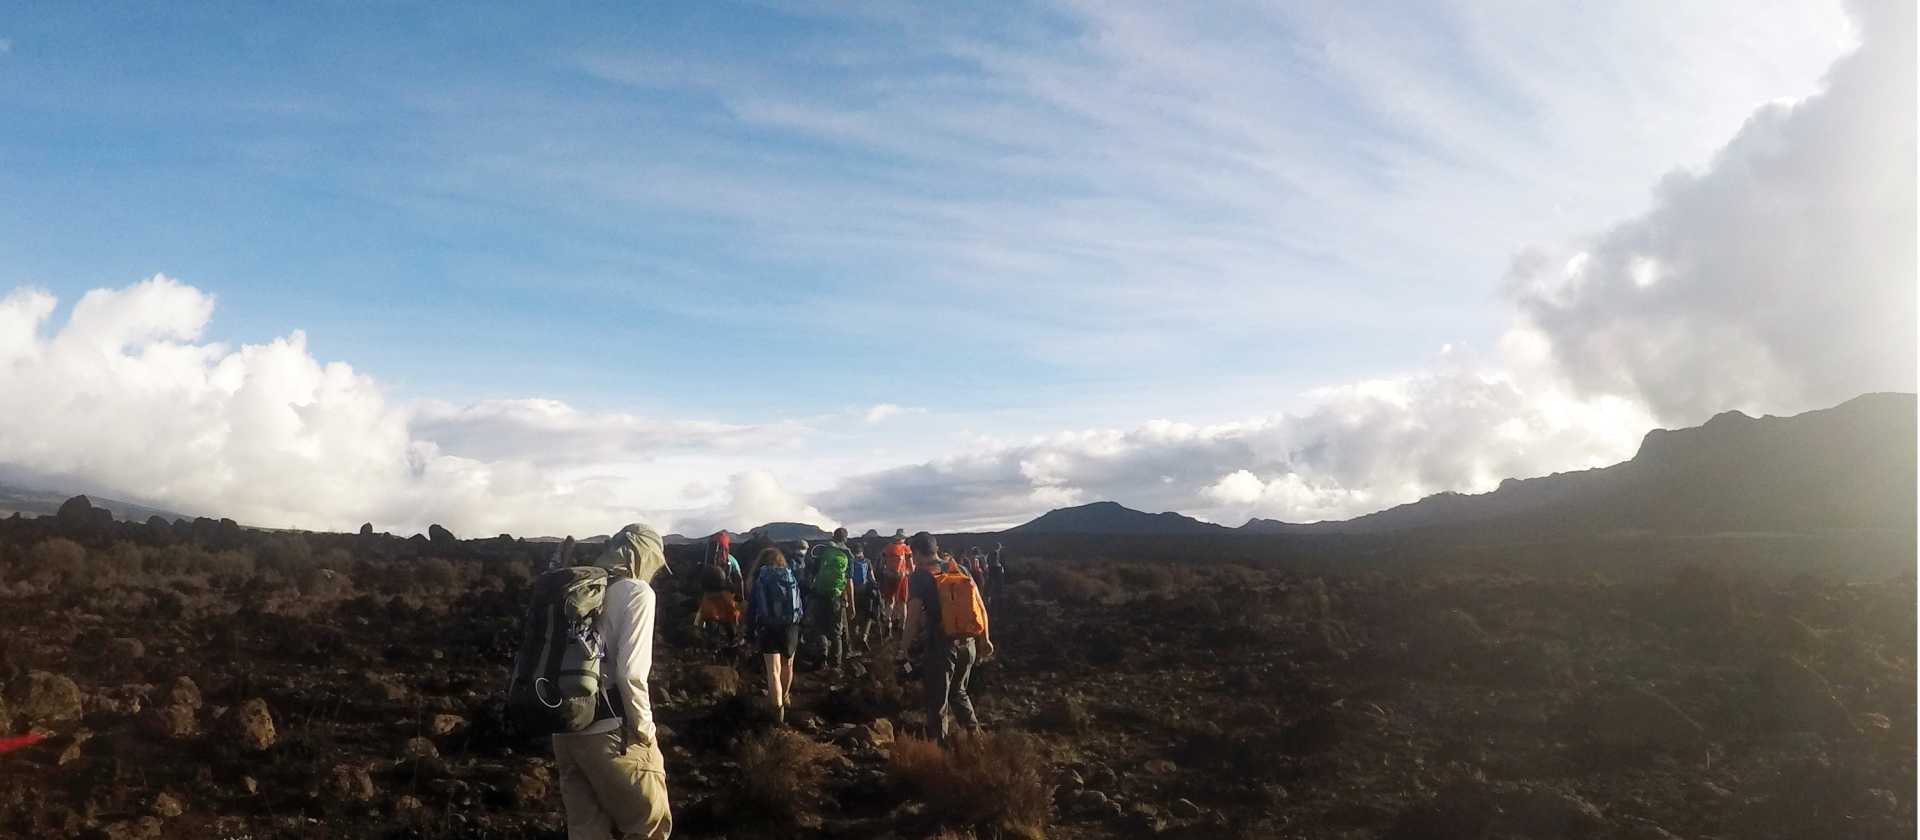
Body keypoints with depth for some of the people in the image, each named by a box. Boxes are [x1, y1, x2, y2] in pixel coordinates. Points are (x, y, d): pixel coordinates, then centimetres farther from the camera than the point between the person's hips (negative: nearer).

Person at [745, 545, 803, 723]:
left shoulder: (759, 580, 4)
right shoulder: (791, 577, 8)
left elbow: (751, 607, 3)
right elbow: (802, 605, 5)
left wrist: (751, 630, 9)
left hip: (768, 628, -2)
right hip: (791, 627, 2)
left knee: (773, 670, -2)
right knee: (787, 664, 22)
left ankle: (778, 708, -11)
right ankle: (785, 697, 41)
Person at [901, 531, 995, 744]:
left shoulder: (919, 577, -9)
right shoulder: (959, 570, 7)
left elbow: (913, 615, -16)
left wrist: (909, 645, -4)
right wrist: (985, 639, 14)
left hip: (939, 646, -5)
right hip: (967, 644, 6)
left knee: (937, 702, 9)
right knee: (958, 692, 26)